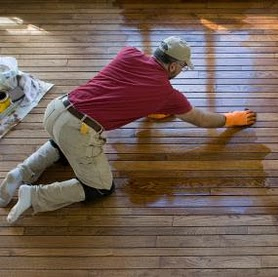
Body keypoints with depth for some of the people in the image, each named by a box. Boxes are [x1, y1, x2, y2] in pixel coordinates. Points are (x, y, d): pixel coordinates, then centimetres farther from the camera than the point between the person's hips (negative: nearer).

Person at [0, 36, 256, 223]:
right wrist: (233, 118, 38)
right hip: (80, 131, -6)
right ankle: (34, 195, 0)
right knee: (103, 188, 14)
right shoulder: (168, 93, 5)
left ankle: (23, 173, 18)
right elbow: (201, 120, 22)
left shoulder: (129, 54, 13)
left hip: (56, 109, 6)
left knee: (63, 143, 40)